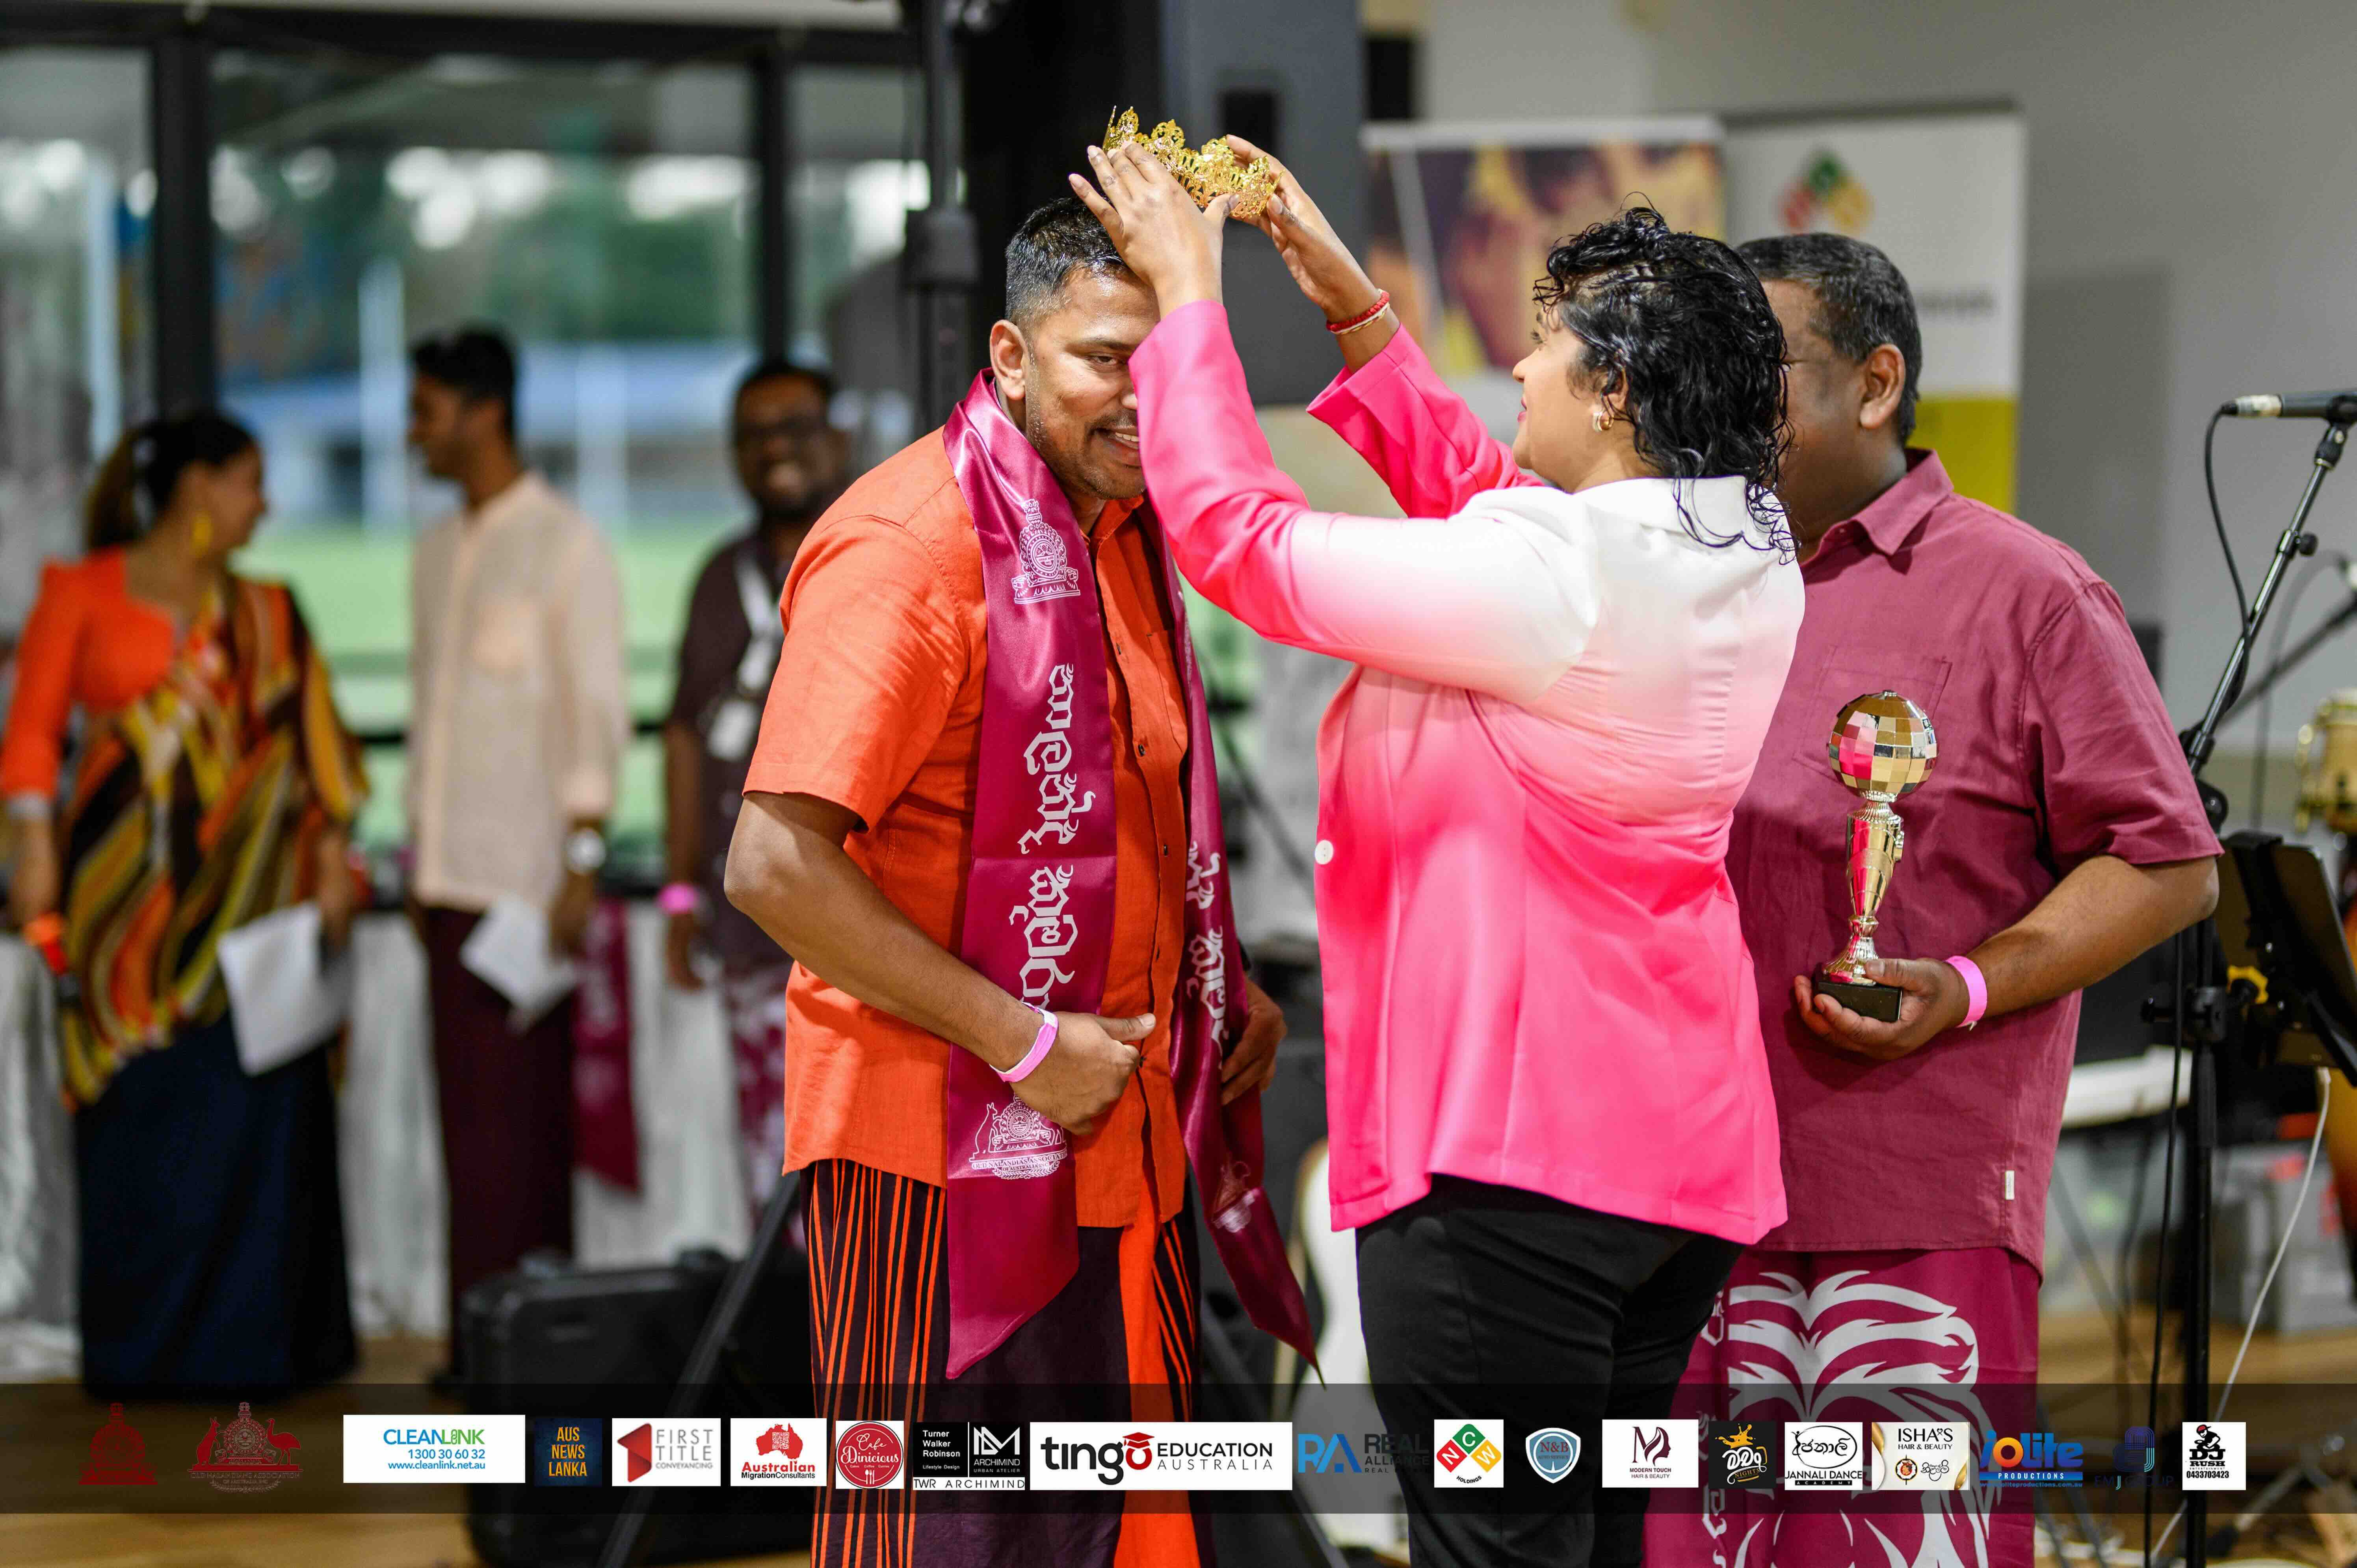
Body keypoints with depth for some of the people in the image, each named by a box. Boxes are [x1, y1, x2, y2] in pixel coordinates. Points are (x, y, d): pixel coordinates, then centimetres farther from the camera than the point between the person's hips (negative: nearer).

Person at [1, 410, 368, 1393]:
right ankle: (142, 1343, 9)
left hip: (245, 893, 2)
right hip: (126, 888, -2)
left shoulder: (263, 615, 12)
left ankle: (252, 1338, 6)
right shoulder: (82, 593, 4)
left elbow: (310, 745, 8)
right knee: (141, 1117, 0)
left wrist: (332, 856, -4)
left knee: (254, 1115, -2)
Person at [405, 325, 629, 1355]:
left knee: (518, 1107, -6)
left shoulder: (566, 546, -4)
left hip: (524, 875, -7)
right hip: (453, 876, 7)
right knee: (469, 1103, 5)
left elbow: (599, 714, -8)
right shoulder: (437, 552, 17)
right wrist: (417, 853, 16)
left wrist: (583, 862, -14)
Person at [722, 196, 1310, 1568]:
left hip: (1113, 1135, 8)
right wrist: (1023, 1043, -20)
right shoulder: (906, 545, -16)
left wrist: (1220, 986, 10)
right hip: (944, 1148, -8)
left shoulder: (1123, 533, 12)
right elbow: (776, 866, -23)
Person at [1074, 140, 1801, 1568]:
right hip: (1684, 1142, 9)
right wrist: (1347, 297, 18)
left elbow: (1239, 534, -13)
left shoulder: (1551, 575, -21)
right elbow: (1468, 484, 19)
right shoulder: (1747, 561, 5)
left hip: (1512, 1145, -9)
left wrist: (1189, 292, -1)